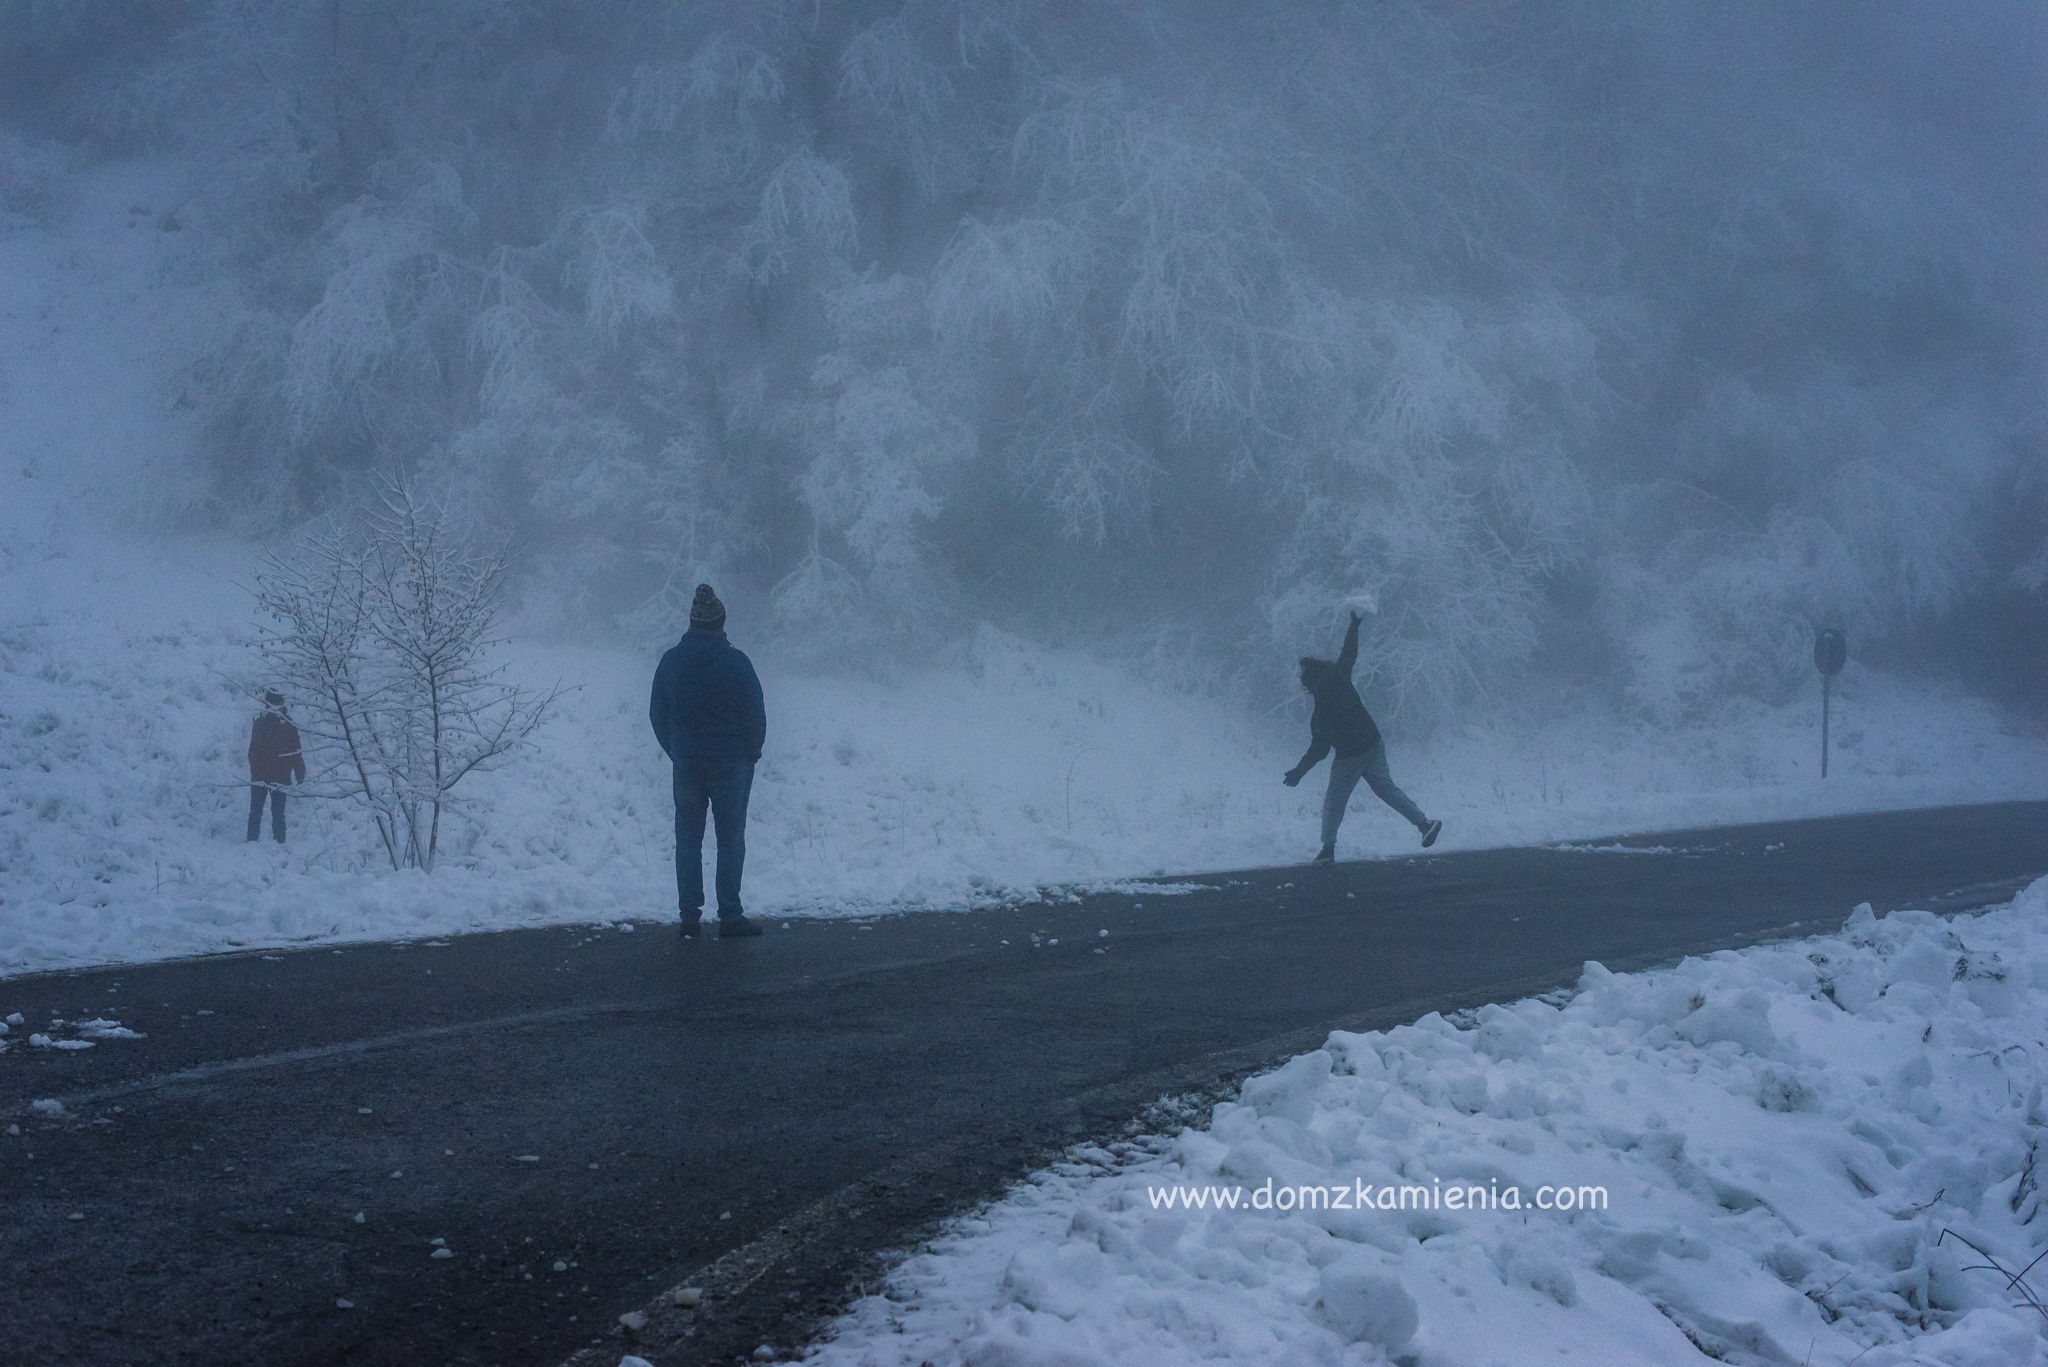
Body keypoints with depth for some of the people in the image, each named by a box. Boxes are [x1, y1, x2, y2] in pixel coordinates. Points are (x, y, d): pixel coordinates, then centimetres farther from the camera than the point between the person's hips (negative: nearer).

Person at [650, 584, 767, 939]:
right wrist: (752, 751, 9)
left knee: (688, 839, 10)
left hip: (687, 763, 3)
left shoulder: (670, 661, 0)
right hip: (731, 763, -3)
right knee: (730, 839, 3)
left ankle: (690, 916, 8)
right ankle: (730, 916, 2)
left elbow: (657, 714, 8)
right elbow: (756, 714, -8)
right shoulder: (735, 662, -12)